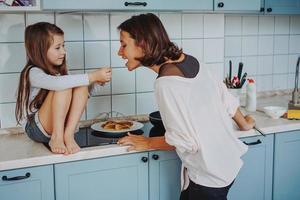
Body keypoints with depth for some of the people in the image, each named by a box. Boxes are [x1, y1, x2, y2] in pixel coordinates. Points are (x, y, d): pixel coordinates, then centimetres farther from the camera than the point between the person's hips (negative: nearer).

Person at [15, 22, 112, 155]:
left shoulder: (59, 71, 8)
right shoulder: (33, 73, -15)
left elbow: (86, 92, 11)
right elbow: (57, 83, -37)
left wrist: (98, 82, -10)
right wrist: (93, 76, -32)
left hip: (59, 124, 7)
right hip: (35, 128, -6)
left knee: (82, 86, -16)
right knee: (64, 87, -27)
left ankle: (68, 135, -22)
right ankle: (57, 137, -25)